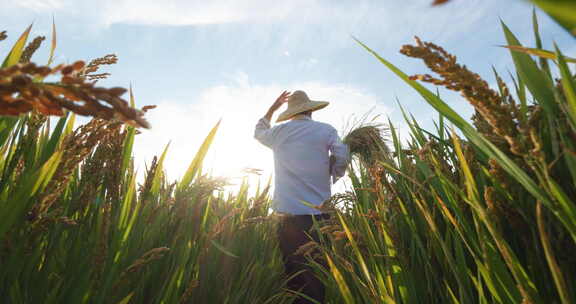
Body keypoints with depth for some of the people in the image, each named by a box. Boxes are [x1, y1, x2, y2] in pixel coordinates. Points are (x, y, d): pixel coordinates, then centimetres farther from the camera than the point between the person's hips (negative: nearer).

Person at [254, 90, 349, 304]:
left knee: (292, 273, 12)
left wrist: (273, 107, 36)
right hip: (317, 213, -2)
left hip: (287, 214, 3)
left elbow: (259, 132, 28)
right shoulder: (326, 130, 0)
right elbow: (342, 159, -6)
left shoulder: (279, 132, 8)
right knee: (316, 273, 3)